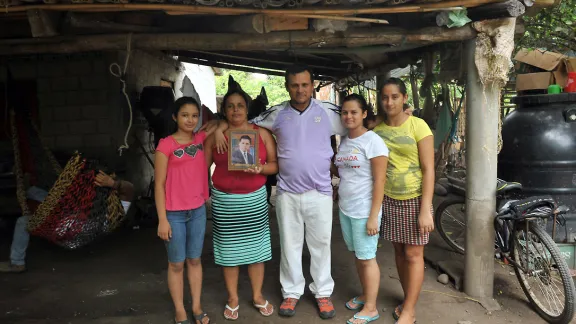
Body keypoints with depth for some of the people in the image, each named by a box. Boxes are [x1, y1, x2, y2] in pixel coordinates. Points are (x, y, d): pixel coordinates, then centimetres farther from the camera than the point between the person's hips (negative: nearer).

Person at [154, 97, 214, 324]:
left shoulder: (201, 139, 3)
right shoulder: (166, 145, -10)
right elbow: (159, 184, -9)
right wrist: (162, 220, -12)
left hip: (198, 211, 4)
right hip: (174, 214, -4)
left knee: (195, 260, 15)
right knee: (176, 264, 8)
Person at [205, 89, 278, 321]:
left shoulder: (261, 133, 3)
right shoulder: (214, 135, 2)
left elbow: (275, 164, 2)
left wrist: (261, 168, -18)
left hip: (255, 199, 0)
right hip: (224, 200, 0)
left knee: (255, 248, 8)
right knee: (229, 249, 7)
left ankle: (258, 296, 26)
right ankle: (232, 299, 25)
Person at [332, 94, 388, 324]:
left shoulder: (372, 141, -13)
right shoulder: (344, 141, 9)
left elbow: (379, 181, -16)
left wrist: (373, 216, -19)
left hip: (364, 210, -6)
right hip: (345, 208, 7)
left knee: (367, 258, 2)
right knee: (357, 255, 16)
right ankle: (365, 295, 32)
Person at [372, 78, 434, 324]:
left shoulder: (418, 126, -10)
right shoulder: (376, 129, 1)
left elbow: (428, 169, -11)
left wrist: (425, 209, -16)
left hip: (414, 199, -3)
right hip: (388, 199, 4)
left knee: (413, 254, 3)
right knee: (399, 251, 12)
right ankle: (408, 300, 28)